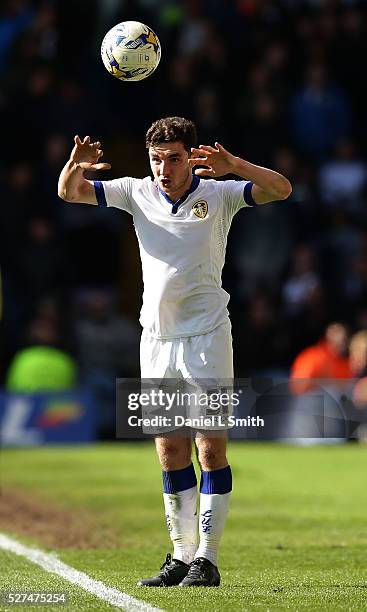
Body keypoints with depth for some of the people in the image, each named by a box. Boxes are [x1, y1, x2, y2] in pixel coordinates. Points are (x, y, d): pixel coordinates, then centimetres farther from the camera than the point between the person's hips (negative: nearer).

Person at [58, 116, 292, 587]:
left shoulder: (218, 194, -4)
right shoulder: (137, 193, 5)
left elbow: (281, 189, -16)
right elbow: (69, 192, 5)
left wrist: (234, 166, -33)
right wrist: (75, 165, -19)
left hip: (207, 336, -4)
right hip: (156, 338, 4)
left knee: (211, 449, -6)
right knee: (169, 451, 7)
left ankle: (207, 560, -4)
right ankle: (182, 555, 14)